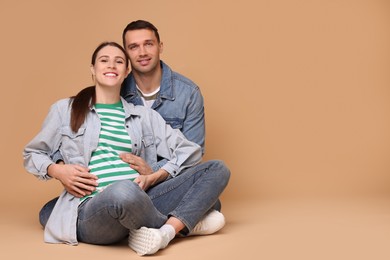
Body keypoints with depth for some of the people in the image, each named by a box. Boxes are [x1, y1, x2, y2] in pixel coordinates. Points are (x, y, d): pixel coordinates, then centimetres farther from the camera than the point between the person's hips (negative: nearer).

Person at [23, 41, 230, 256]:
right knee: (123, 190, -40)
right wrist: (57, 171, -1)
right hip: (91, 211, -3)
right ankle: (184, 222, -10)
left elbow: (189, 151, 12)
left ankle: (165, 231, -27)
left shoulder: (144, 115, 17)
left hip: (140, 204, 4)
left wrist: (154, 177, -4)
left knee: (217, 169, -9)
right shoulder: (66, 109, 13)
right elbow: (32, 154, 21)